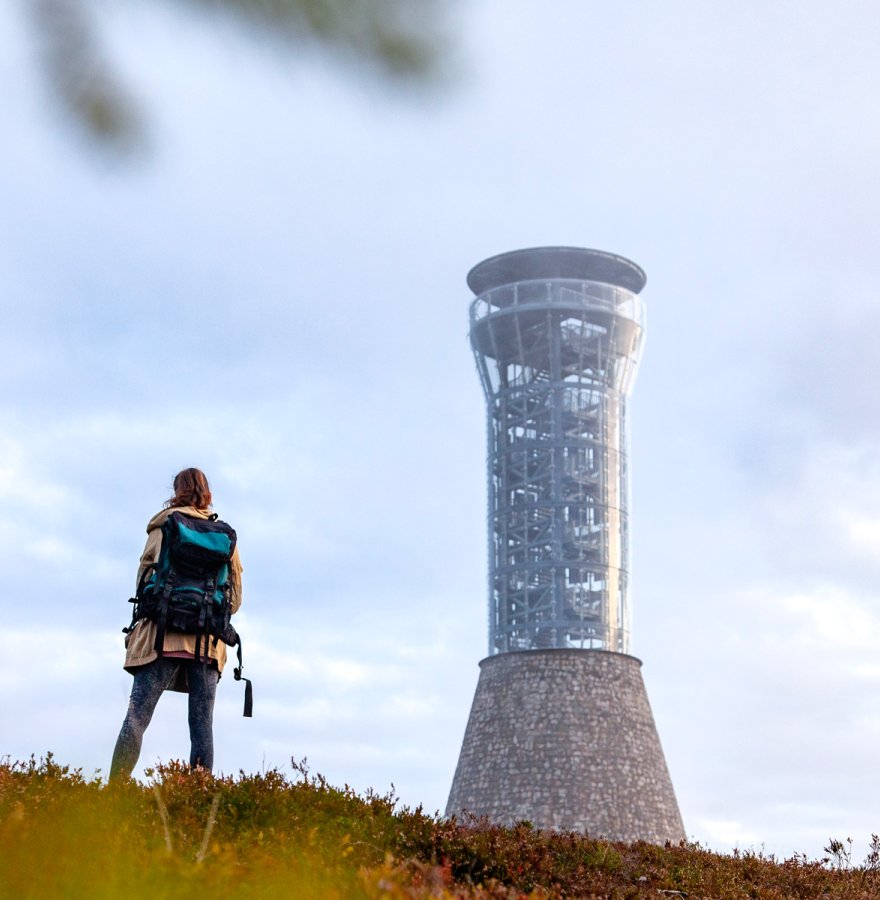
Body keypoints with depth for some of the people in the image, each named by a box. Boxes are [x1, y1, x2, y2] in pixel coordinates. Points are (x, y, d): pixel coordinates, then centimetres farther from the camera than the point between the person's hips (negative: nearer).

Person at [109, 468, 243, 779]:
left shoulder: (163, 526, 6)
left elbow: (143, 577, 5)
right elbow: (235, 594, 12)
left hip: (165, 636, -2)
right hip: (209, 642, 3)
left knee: (137, 716, -7)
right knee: (202, 725, 3)